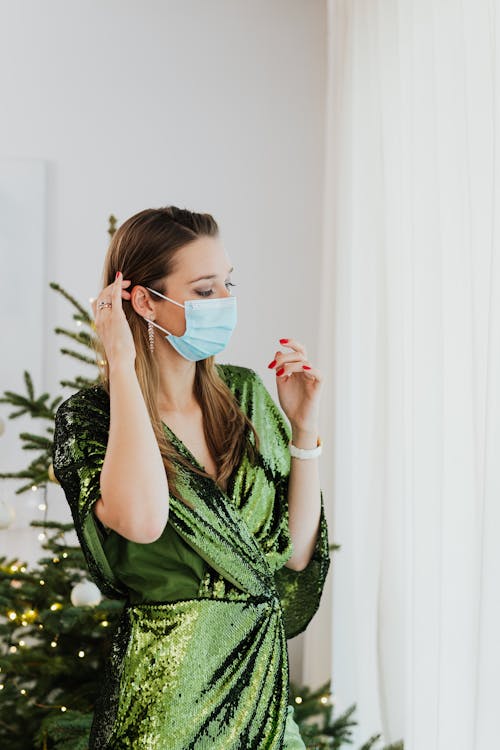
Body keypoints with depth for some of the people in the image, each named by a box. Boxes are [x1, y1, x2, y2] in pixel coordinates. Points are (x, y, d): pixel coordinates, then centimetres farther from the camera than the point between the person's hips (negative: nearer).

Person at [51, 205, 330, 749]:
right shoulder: (88, 416, -11)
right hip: (167, 696, -4)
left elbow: (297, 552, 2)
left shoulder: (246, 394, 3)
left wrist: (304, 427, -7)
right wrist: (121, 366, -24)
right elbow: (141, 519, -33)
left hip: (264, 681, 5)